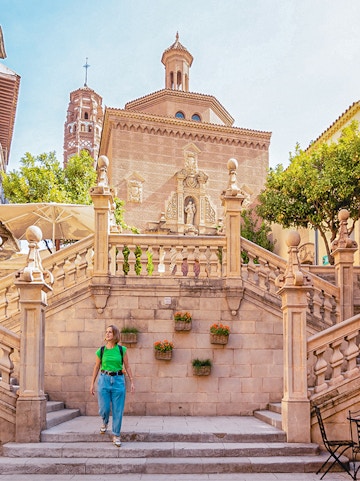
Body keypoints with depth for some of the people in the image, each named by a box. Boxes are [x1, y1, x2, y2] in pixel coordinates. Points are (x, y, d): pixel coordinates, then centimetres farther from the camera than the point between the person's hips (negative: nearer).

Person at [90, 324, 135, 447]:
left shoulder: (122, 350, 0)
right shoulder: (101, 351, 2)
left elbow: (127, 367, 4)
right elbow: (96, 367, 11)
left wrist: (132, 382, 0)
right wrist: (92, 383, 10)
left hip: (118, 380, -1)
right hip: (104, 379, 1)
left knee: (118, 410, 1)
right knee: (104, 408, 0)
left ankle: (116, 435, 16)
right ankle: (105, 422, 35)